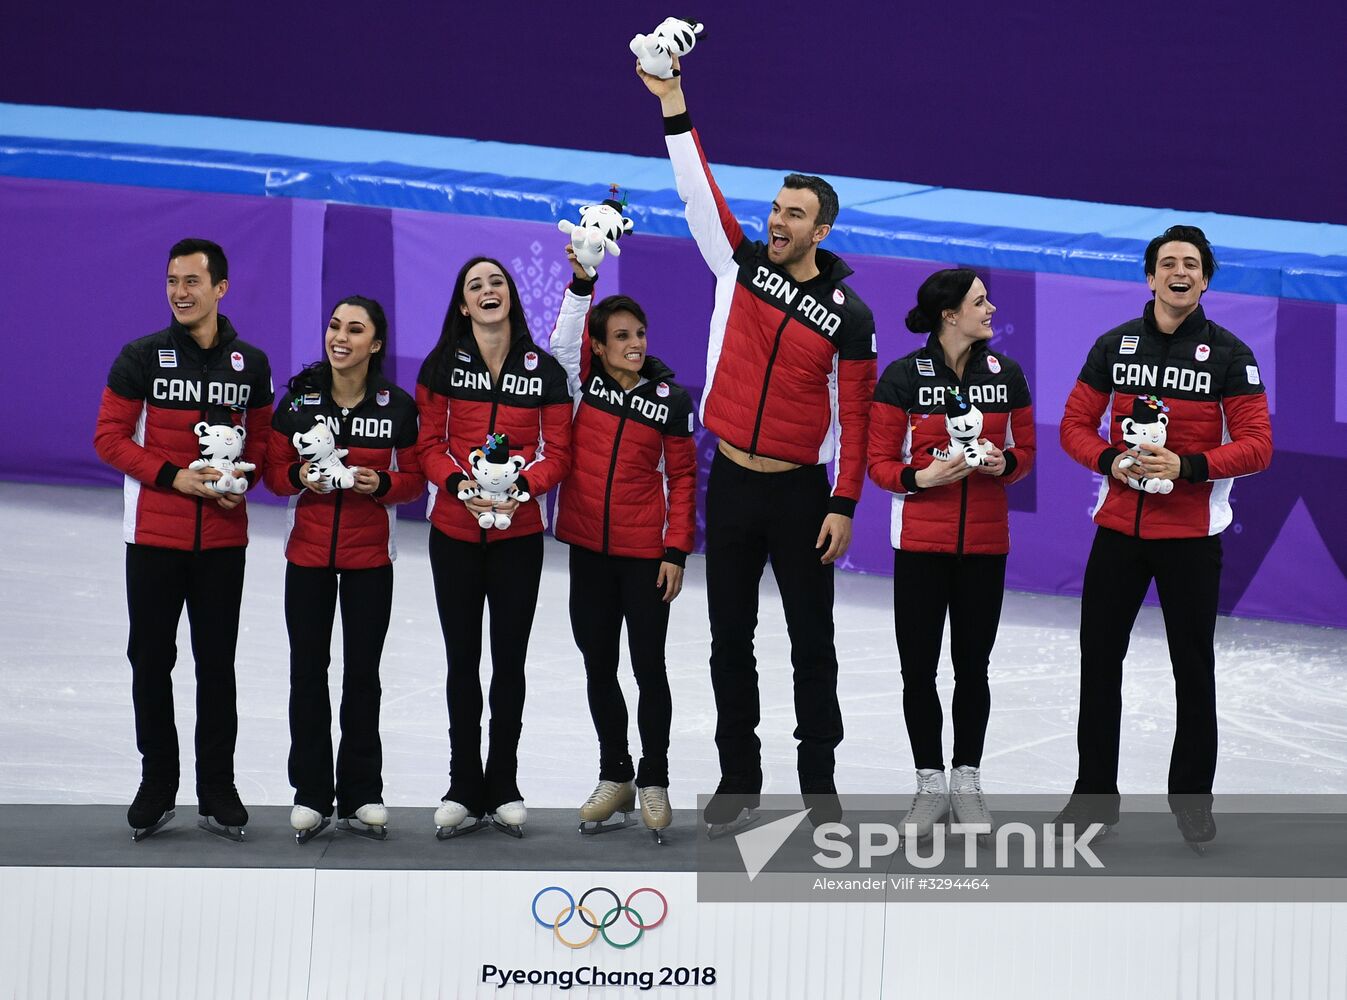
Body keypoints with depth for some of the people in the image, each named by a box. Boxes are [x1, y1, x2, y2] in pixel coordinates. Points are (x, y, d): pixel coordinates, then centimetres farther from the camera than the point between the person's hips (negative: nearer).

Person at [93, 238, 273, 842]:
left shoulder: (251, 365, 4)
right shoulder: (141, 357, -4)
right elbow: (109, 437, -4)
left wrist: (243, 479, -8)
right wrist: (172, 476, -16)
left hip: (223, 538, 2)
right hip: (154, 536, -1)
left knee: (217, 663, 8)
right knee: (152, 660, 5)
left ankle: (217, 791, 17)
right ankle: (157, 785, 17)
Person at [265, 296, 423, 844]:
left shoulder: (398, 406, -3)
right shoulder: (297, 399, -2)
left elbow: (415, 478, 2)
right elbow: (274, 471, 3)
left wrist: (382, 484, -17)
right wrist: (300, 477, -18)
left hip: (370, 556, -1)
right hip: (308, 552, 1)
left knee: (362, 672, 4)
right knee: (308, 669, 3)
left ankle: (361, 796, 14)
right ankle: (310, 795, 13)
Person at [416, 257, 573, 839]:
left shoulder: (544, 370, 3)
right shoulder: (443, 365, 3)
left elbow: (558, 452, 1)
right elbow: (429, 445, 0)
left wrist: (523, 488, -17)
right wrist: (460, 485, -18)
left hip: (519, 534, 0)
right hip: (454, 532, 0)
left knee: (509, 658, 4)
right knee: (463, 658, 5)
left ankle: (503, 787, 14)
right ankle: (464, 787, 13)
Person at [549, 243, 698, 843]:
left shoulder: (670, 400, -3)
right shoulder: (585, 383, 1)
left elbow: (682, 477, -1)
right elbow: (565, 339, -16)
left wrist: (676, 552, -5)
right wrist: (581, 280, -29)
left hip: (645, 555, -2)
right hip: (589, 550, 2)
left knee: (648, 667, 2)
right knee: (599, 666, 10)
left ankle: (654, 782, 16)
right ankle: (615, 777, 23)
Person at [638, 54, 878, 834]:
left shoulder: (849, 314, -6)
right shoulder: (741, 265, 2)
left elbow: (856, 413, -5)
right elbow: (699, 190, -3)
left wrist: (845, 505, -11)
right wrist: (673, 105, -12)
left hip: (800, 492, -3)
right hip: (731, 483, 3)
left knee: (813, 642, 3)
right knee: (731, 639, 8)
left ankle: (820, 784, 13)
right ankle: (739, 780, 18)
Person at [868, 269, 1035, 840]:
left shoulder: (1006, 374, 3)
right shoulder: (902, 377, -7)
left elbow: (1025, 451, 10)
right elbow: (879, 462, -4)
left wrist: (1003, 463, -11)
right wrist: (923, 478, -21)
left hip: (985, 542, 2)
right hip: (921, 542, -2)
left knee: (973, 666, 8)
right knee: (918, 669, 1)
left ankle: (966, 782, 21)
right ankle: (930, 786, 16)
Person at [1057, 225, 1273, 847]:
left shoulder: (1229, 354, -3)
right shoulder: (1114, 346, 4)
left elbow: (1256, 444, -7)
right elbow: (1075, 424, 6)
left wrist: (1187, 465, -21)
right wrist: (1110, 460, -14)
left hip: (1191, 534, -2)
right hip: (1118, 528, 2)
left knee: (1193, 668, 5)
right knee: (1099, 659, 7)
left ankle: (1192, 797, 19)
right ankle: (1095, 791, 20)